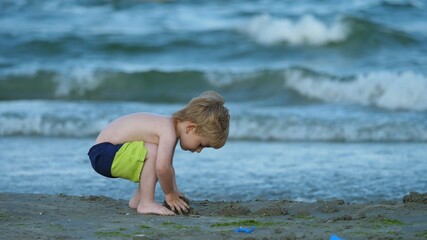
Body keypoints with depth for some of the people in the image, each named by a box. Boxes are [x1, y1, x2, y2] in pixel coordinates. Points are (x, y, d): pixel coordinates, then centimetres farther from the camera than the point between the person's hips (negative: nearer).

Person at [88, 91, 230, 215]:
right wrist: (170, 194, -19)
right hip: (102, 153, -10)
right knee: (153, 151, -27)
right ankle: (146, 203, -20)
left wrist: (174, 191, 11)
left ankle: (138, 199, 20)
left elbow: (167, 165, 19)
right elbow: (162, 167, -35)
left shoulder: (171, 125, 7)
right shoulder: (169, 132, -24)